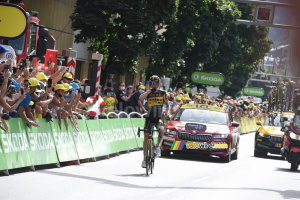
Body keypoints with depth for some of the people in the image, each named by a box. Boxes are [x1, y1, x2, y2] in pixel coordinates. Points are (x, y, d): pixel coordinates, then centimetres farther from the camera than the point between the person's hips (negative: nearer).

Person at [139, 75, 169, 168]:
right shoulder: (148, 93, 1)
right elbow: (140, 98, -20)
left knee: (161, 129, -32)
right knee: (146, 136, -2)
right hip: (149, 117, 1)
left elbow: (167, 104, 12)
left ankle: (158, 146, -5)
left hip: (158, 118, -1)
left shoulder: (162, 93, 3)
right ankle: (145, 158, 9)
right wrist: (151, 90, -20)